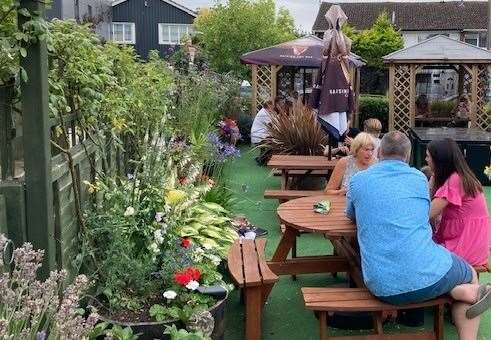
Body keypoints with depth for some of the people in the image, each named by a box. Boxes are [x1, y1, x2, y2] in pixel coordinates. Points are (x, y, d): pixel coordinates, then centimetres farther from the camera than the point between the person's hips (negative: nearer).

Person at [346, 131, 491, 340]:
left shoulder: (358, 180, 5)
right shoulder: (419, 178, 6)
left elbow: (351, 215, 25)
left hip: (382, 288, 2)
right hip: (426, 277, -2)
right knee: (470, 275, 31)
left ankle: (462, 292, 4)